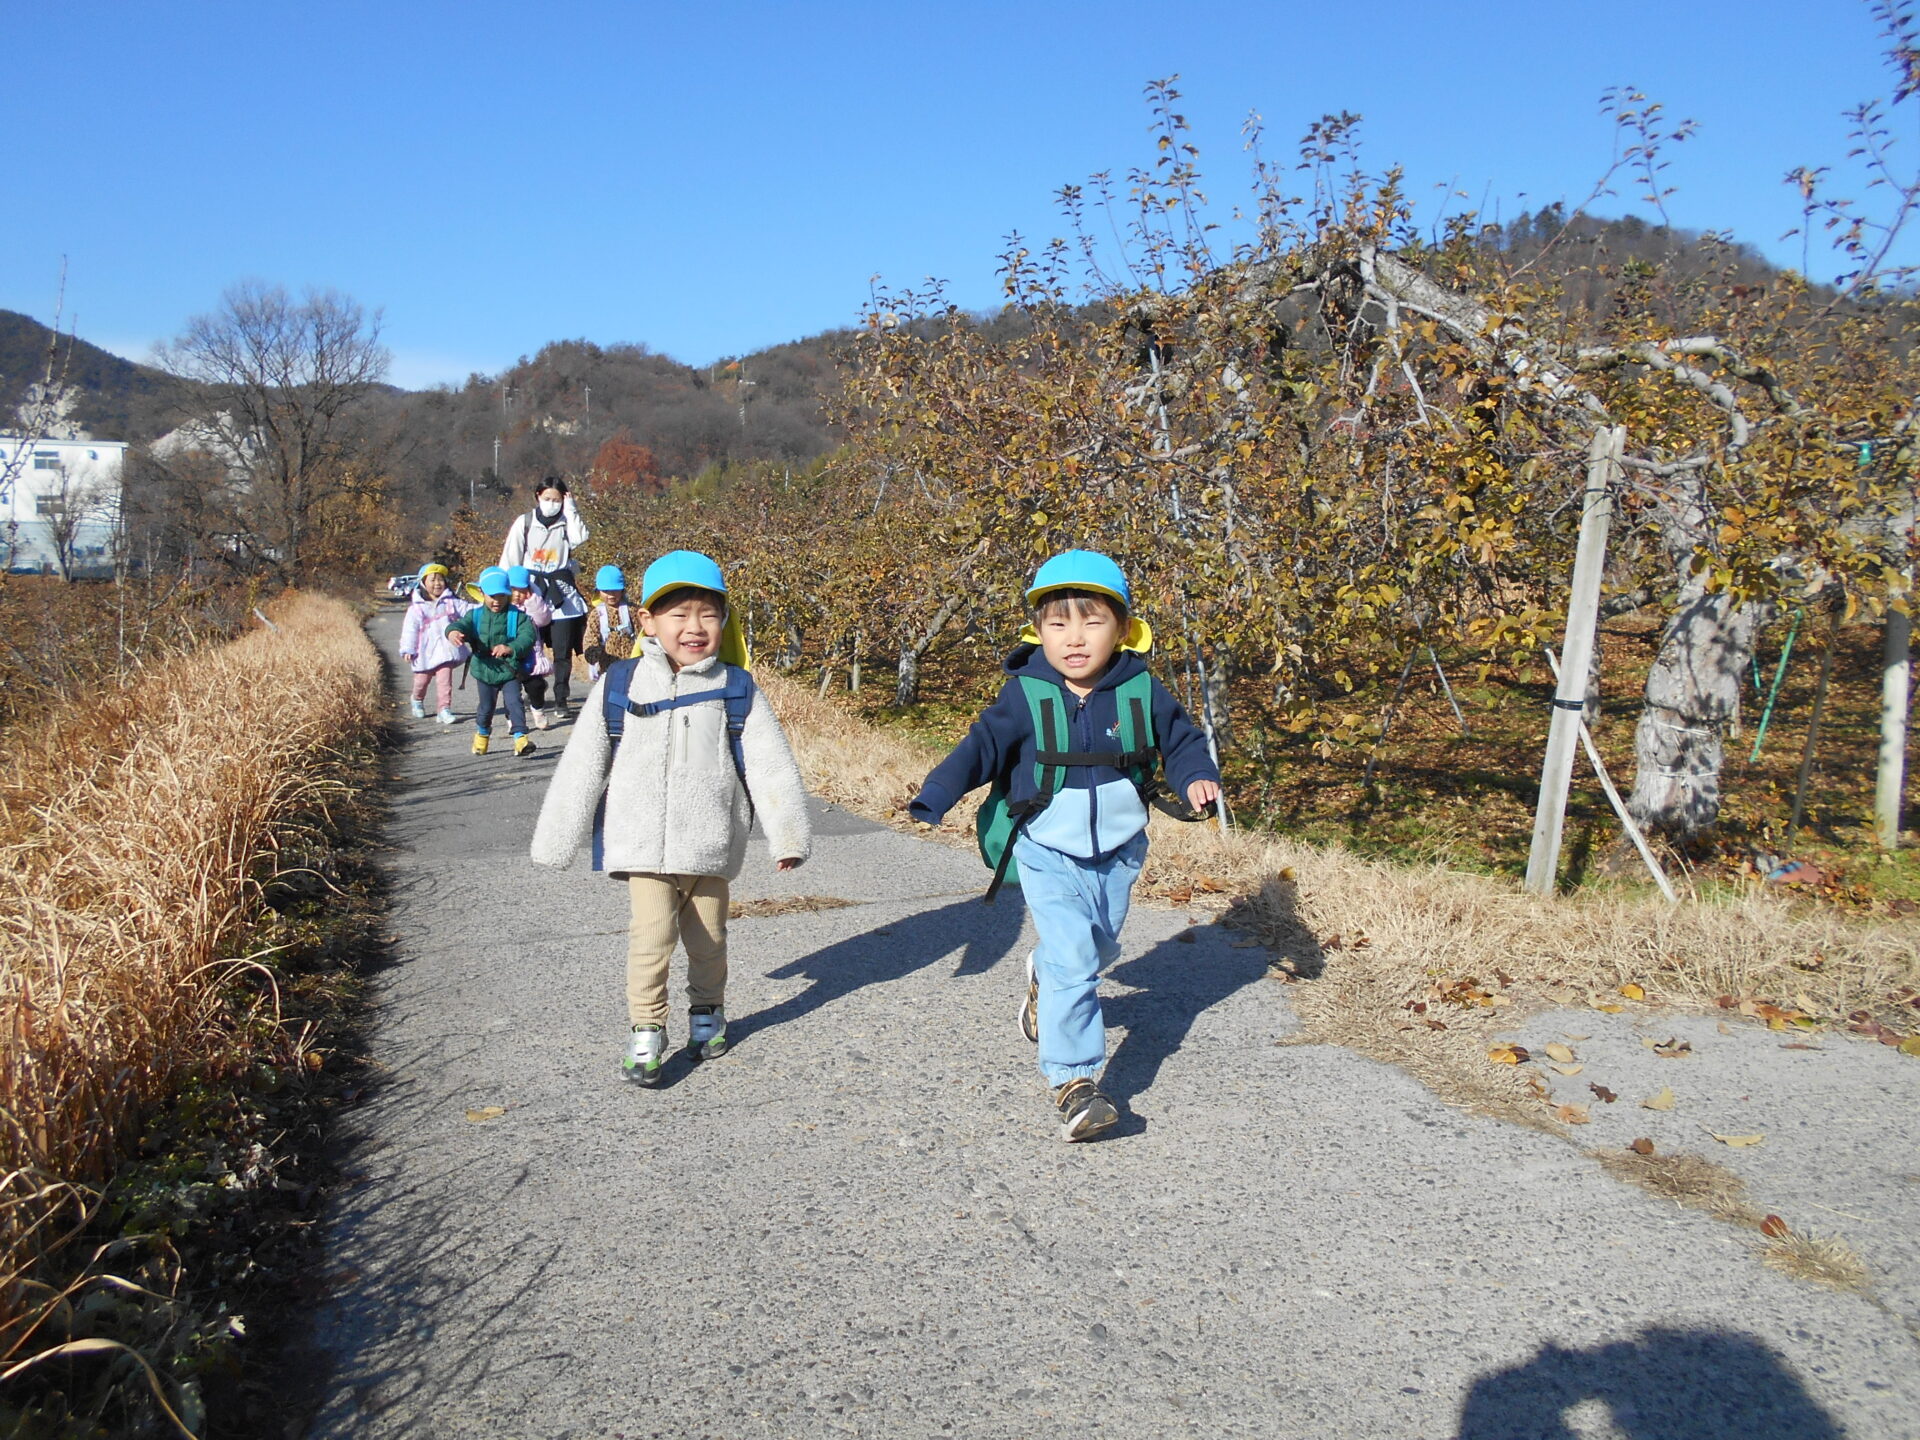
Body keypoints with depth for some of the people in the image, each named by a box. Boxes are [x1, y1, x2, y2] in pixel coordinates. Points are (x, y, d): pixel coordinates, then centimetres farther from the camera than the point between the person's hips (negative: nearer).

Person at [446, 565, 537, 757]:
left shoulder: (517, 616, -7)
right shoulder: (475, 615, 1)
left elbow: (528, 636, -17)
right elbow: (462, 624, -14)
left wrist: (511, 648, -34)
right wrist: (454, 631, -40)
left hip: (510, 670, -2)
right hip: (485, 670, 2)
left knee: (513, 702, -15)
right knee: (485, 707, 15)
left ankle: (521, 737, -15)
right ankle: (482, 734, 39)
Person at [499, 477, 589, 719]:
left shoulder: (566, 523, 10)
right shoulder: (525, 523, 7)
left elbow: (580, 538, -13)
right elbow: (509, 560, 5)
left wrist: (570, 509, -6)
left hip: (562, 594, 0)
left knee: (563, 651, -1)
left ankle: (561, 701, 7)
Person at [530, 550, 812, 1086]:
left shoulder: (737, 691, -2)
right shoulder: (618, 686, -3)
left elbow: (771, 766, 0)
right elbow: (581, 768, 3)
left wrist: (788, 836, -3)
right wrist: (556, 840, 5)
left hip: (711, 845, 1)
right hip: (643, 842, -1)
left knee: (708, 938, 14)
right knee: (652, 934, -10)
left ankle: (707, 1011, 38)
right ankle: (646, 1031, 6)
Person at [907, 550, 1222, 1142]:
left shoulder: (1142, 692, -9)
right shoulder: (1026, 697, -14)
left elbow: (1181, 739, 4)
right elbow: (982, 747, -12)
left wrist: (1197, 778, -15)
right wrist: (934, 796, -23)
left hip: (1119, 852, 4)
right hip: (1050, 854, -3)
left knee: (1099, 948, 21)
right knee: (1071, 959, -13)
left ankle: (1045, 979, 54)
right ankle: (1074, 1080, -5)